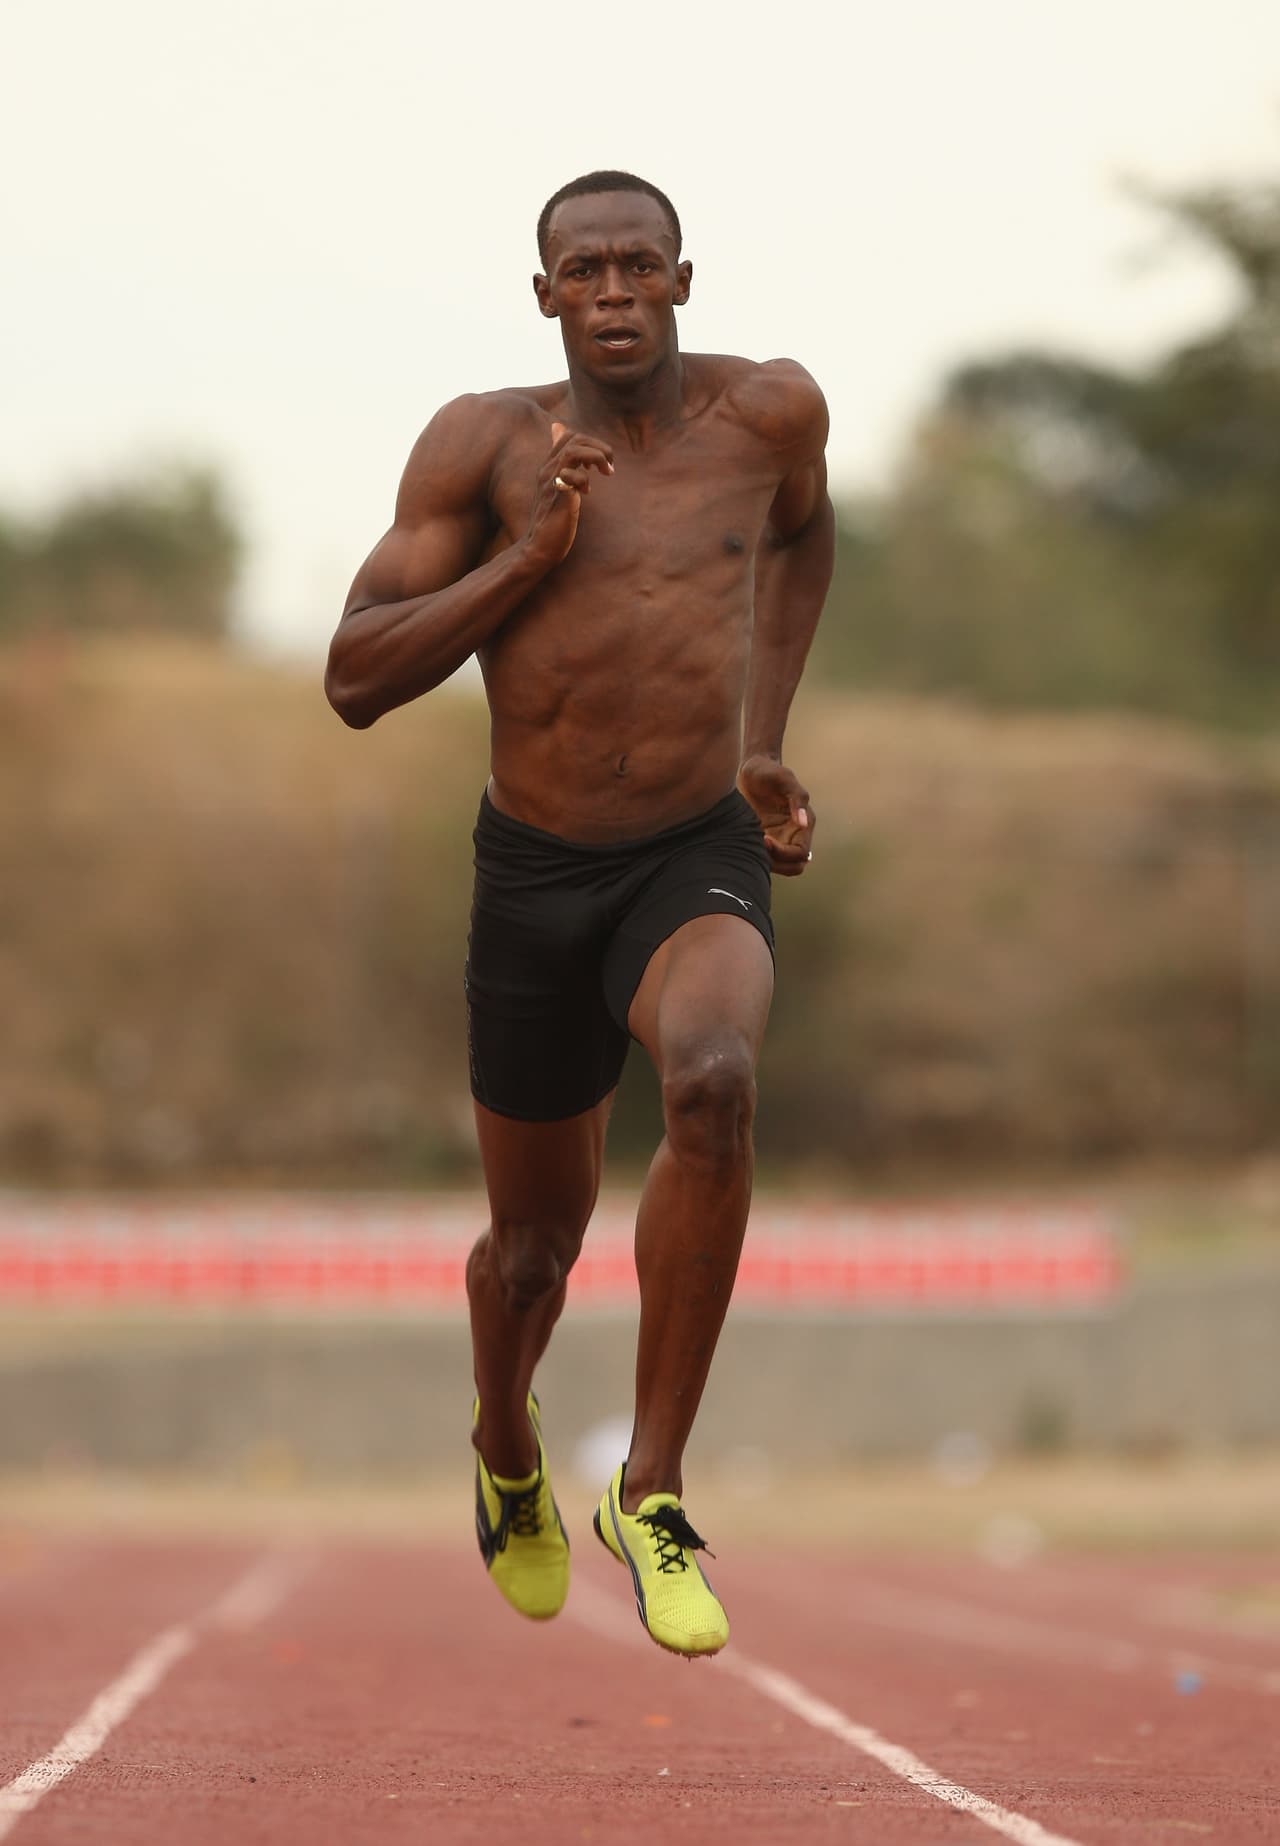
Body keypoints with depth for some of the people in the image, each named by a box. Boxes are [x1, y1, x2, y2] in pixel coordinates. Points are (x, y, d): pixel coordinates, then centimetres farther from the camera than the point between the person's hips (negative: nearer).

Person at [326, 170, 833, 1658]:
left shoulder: (769, 411, -1)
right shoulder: (485, 445, -6)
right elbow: (355, 677, -8)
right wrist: (532, 554, -18)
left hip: (701, 863, -1)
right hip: (535, 877, 1)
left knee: (716, 1084, -34)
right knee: (537, 1237, 14)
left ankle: (651, 1492, -24)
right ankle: (508, 1456, 50)